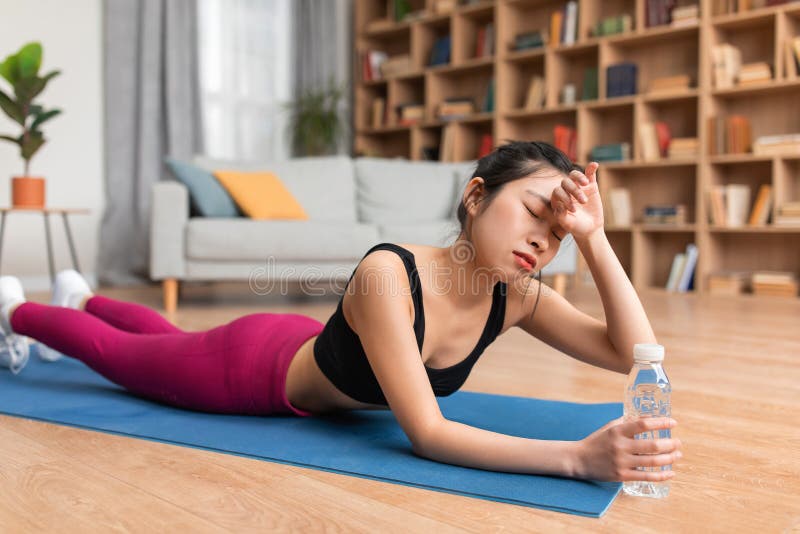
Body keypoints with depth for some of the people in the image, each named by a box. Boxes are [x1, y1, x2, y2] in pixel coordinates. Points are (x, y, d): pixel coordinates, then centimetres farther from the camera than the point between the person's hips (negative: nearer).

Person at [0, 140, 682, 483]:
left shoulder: (517, 297, -23)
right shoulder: (388, 275, -43)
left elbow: (635, 355, -25)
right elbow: (427, 434, -46)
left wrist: (594, 239, -35)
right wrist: (577, 456, -56)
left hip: (307, 350, 6)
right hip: (252, 368, -6)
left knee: (172, 339, 34)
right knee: (113, 350, 23)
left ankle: (82, 296, 64)